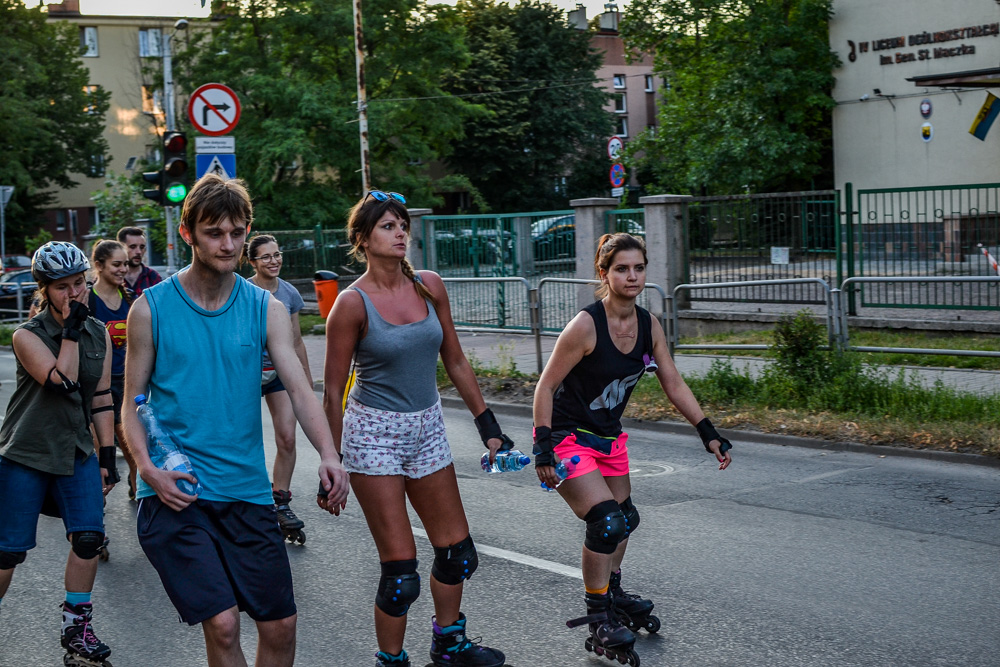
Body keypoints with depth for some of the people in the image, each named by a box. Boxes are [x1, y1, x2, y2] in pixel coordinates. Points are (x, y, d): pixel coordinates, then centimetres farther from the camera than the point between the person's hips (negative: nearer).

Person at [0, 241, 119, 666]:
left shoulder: (99, 335, 4)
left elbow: (101, 399, 8)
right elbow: (62, 381, -26)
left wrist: (107, 455, 5)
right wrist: (71, 330, -21)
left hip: (77, 454, 4)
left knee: (89, 538, -6)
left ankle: (77, 628, 9)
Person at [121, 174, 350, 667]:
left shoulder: (266, 309, 4)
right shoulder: (151, 309, -1)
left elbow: (299, 389, -7)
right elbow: (133, 405, 3)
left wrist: (328, 454, -24)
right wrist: (147, 469, -15)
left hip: (247, 493, 3)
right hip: (173, 496, -3)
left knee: (280, 625, 6)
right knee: (222, 624, -13)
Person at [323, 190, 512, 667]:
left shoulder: (429, 287, 2)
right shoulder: (352, 304, -13)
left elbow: (455, 363, 11)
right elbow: (333, 392, -8)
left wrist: (488, 424, 9)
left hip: (427, 431, 6)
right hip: (374, 436, -6)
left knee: (457, 552, 13)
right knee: (400, 570, -6)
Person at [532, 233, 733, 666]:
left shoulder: (649, 326, -4)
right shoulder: (586, 326, -23)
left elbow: (674, 385, 5)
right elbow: (546, 386, -19)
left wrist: (709, 434, 0)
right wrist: (543, 448, -25)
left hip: (609, 435, 8)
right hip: (567, 435, -7)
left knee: (623, 519, 18)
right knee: (605, 521, -19)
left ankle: (613, 595, 43)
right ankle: (599, 623, -7)